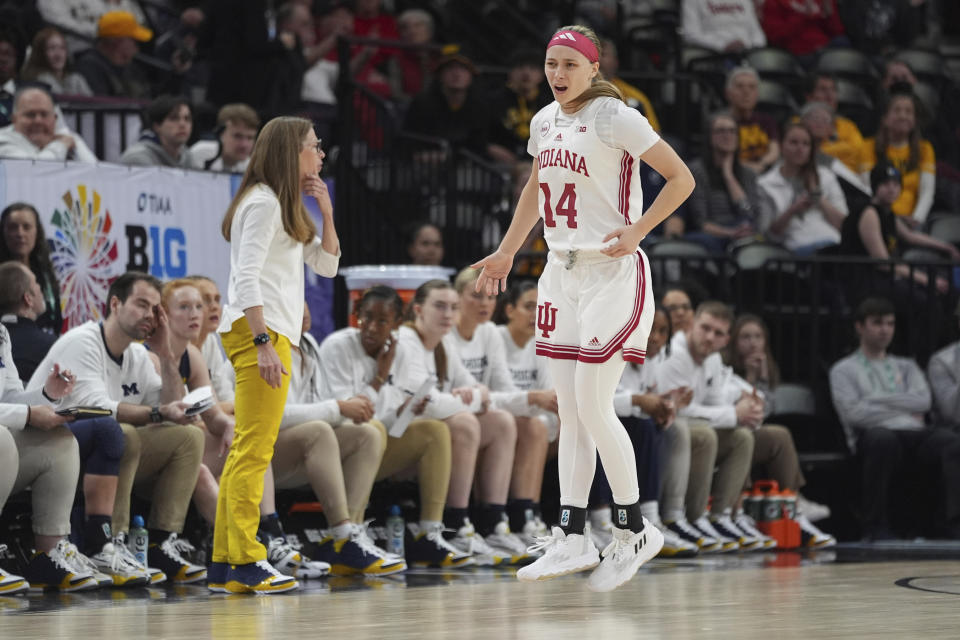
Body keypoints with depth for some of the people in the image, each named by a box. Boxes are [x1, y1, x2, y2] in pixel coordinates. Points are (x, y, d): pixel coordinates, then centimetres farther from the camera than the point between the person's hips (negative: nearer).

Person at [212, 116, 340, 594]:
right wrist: (263, 341, -23)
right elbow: (247, 276, -16)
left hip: (272, 332, 10)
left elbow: (326, 265, 25)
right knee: (254, 447, -13)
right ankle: (246, 561, -17)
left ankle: (224, 564, 7)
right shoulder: (262, 202, -7)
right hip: (257, 329, -10)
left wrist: (326, 213, 12)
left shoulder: (285, 207, 23)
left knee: (247, 450, 7)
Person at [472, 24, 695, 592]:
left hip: (614, 274, -7)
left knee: (593, 407, -10)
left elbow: (681, 178, -11)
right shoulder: (544, 122, 10)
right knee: (571, 411, 5)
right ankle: (572, 539, 8)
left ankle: (635, 531, 4)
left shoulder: (614, 117, -12)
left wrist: (637, 231, -20)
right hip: (563, 273, 7)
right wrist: (507, 252, 29)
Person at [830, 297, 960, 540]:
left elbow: (923, 401, 10)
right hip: (874, 435, -3)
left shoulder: (906, 366, 30)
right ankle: (876, 527, -32)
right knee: (882, 437, -42)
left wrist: (878, 398, 2)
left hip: (914, 434, 3)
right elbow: (853, 413, -1)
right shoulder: (844, 370, 18)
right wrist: (903, 409, 2)